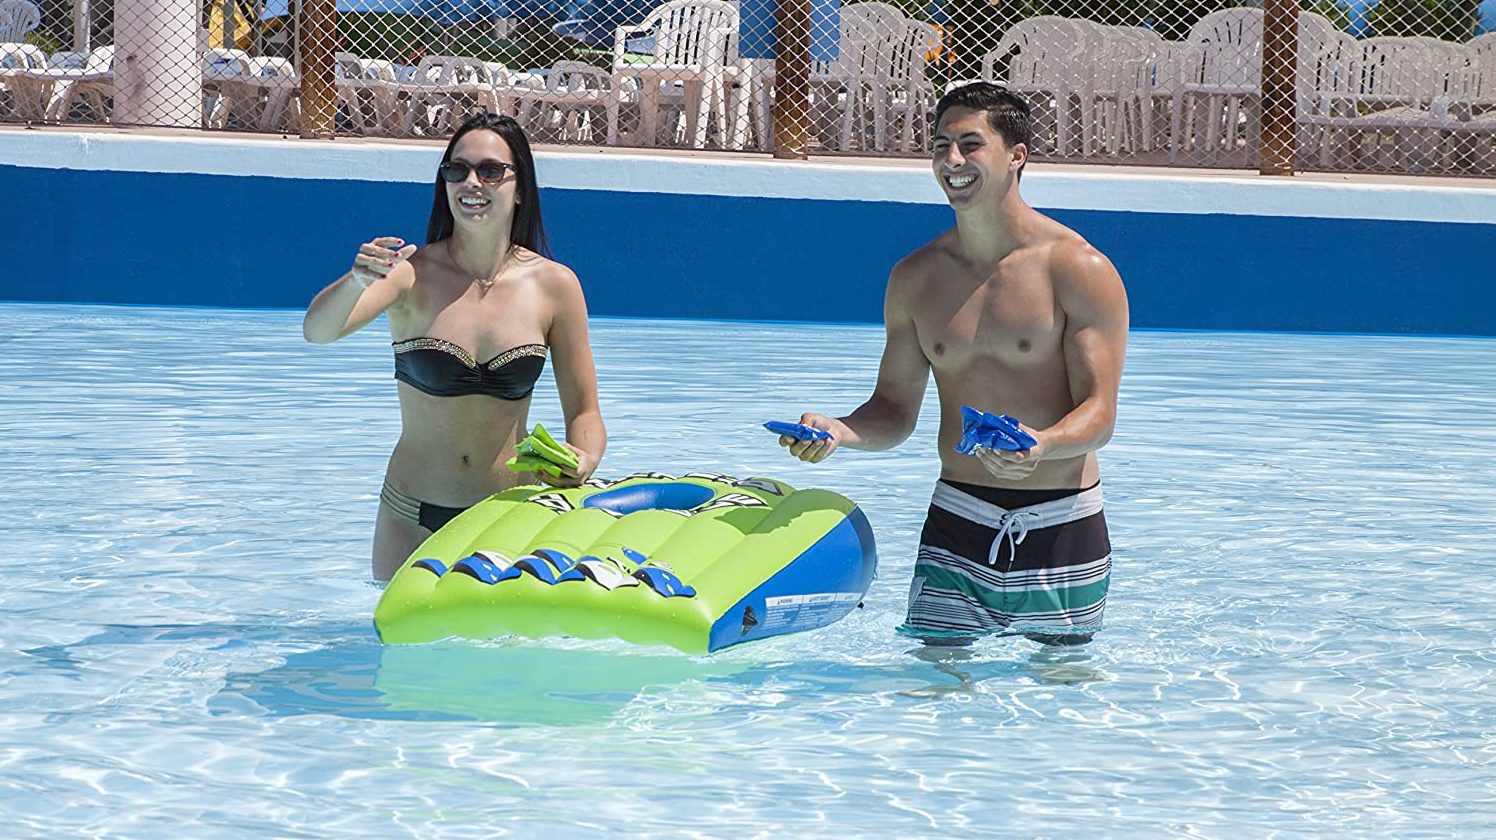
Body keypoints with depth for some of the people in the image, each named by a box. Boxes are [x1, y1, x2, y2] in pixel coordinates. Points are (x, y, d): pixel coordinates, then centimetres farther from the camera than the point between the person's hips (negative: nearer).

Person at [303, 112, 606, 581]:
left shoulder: (553, 285, -5)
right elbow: (317, 331, -25)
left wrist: (581, 463, -24)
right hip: (414, 520, -1)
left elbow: (584, 413, -2)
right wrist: (357, 281, -46)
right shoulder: (413, 273, -9)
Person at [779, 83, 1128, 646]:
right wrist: (840, 431, -11)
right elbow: (895, 409, 11)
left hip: (1062, 522, -3)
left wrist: (1041, 445, -34)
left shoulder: (1079, 270, -8)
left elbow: (1099, 414, -12)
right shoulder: (915, 277, 6)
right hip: (958, 521, 3)